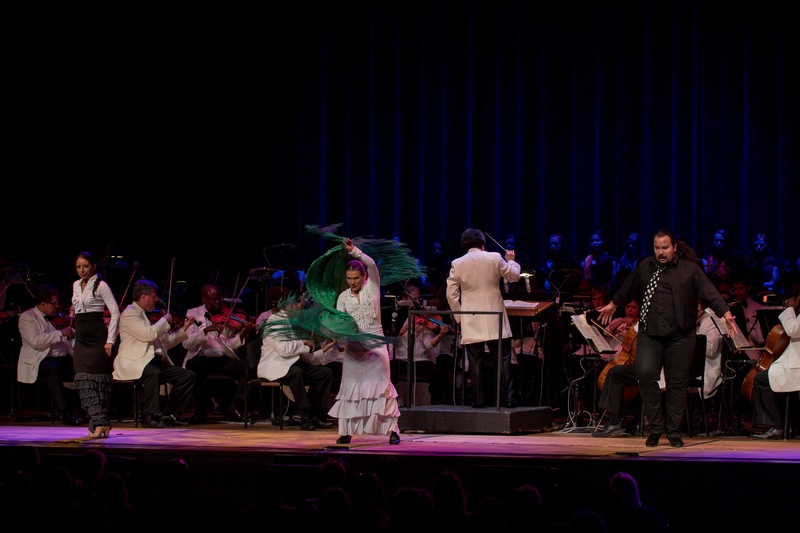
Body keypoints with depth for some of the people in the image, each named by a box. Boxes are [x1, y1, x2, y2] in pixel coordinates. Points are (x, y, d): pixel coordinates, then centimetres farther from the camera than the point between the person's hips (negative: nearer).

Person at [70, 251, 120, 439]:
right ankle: (100, 422, -3)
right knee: (84, 381, -2)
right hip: (81, 338, 6)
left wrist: (110, 340, -15)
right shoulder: (76, 285, 13)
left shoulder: (100, 285, -7)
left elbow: (115, 312, -10)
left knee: (96, 380, -9)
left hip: (97, 338, -6)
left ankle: (99, 423, -10)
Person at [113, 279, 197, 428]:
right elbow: (149, 334, -21)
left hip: (156, 361, 9)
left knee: (189, 376, -6)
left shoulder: (146, 315, 23)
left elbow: (165, 342, 26)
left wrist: (183, 329, 21)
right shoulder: (129, 314, -5)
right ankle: (150, 415, -28)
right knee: (153, 373, -40)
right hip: (134, 363, -9)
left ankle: (170, 414, -2)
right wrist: (165, 320, -6)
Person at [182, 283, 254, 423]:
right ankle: (201, 411, -17)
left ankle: (233, 410, -11)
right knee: (192, 366, -36)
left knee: (248, 368, -24)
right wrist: (206, 330, -21)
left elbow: (230, 345, -3)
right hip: (201, 359, -2)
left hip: (224, 359, 2)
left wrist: (243, 333, -20)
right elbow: (187, 343, -8)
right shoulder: (193, 314, 6)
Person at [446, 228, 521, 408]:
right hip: (494, 319, 0)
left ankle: (478, 400, 4)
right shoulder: (495, 258, -3)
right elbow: (514, 275, 11)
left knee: (475, 361, 4)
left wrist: (459, 317, 9)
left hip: (471, 322, 0)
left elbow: (451, 294, -1)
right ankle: (508, 398, 2)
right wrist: (511, 260, 29)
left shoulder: (457, 264, -1)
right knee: (503, 359, 5)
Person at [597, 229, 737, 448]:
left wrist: (725, 313, -21)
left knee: (677, 383, 3)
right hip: (649, 335, 2)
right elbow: (628, 289, 27)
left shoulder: (690, 269, 0)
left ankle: (674, 431, 17)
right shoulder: (645, 267, 10)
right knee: (645, 374, -17)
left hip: (680, 337, -2)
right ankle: (655, 425, -3)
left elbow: (710, 292, -9)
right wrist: (613, 305, 38)